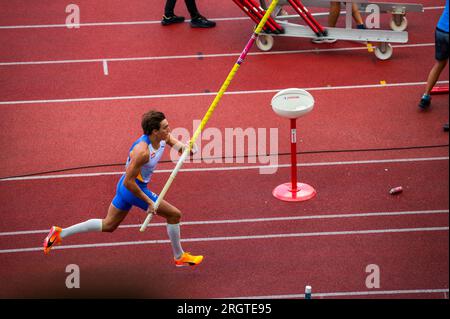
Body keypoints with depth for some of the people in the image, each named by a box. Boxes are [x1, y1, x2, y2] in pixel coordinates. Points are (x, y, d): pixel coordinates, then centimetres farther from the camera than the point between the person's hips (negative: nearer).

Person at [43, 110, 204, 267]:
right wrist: (149, 202, -24)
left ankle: (60, 233, 20)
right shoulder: (142, 151, -32)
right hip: (133, 189, -9)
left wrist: (184, 147, -11)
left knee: (108, 225, 21)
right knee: (174, 214, 1)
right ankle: (179, 257, 20)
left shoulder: (164, 138, -8)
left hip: (125, 188, 9)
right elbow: (129, 181, -28)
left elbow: (175, 142, 15)